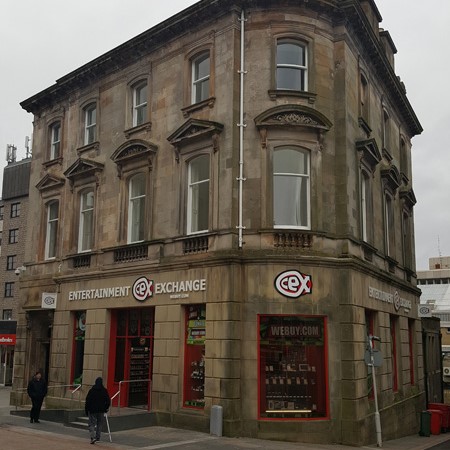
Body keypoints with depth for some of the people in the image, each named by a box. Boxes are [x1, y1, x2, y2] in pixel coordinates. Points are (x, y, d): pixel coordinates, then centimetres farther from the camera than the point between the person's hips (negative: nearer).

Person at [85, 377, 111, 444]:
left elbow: (87, 401, -5)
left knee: (92, 424, 2)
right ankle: (97, 437, 20)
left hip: (92, 410, -2)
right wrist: (106, 408, 12)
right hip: (101, 411, 2)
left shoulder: (91, 390, -6)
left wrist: (86, 410, 2)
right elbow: (108, 401, -1)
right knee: (99, 424, 16)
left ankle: (93, 437, -15)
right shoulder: (104, 391, -2)